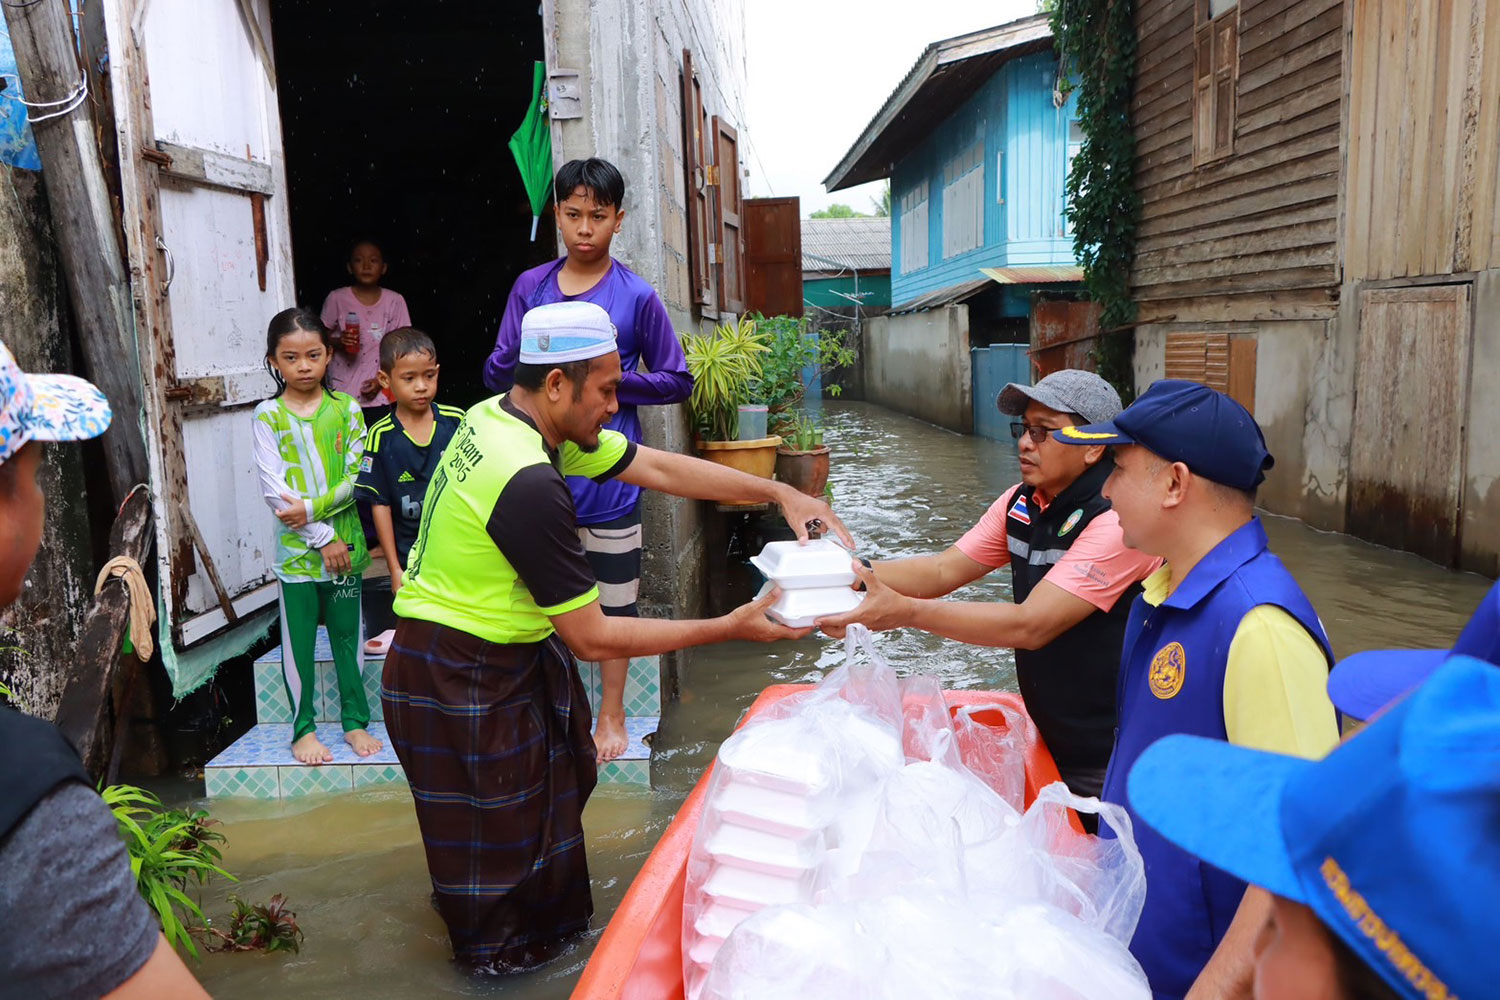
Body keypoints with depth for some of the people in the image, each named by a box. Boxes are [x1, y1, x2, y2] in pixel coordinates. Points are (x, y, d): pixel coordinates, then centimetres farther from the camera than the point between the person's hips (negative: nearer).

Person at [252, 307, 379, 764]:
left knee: (349, 634, 11)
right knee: (297, 640, 7)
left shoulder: (346, 408, 1)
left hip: (345, 542, 1)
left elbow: (359, 477, -5)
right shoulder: (268, 416, -3)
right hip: (296, 546, -1)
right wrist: (322, 537, -13)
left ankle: (355, 720, 24)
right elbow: (273, 490, -9)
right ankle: (303, 728, 21)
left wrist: (312, 508, -18)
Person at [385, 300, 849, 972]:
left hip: (501, 657, 9)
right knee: (502, 833, 12)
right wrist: (730, 628, -20)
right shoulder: (529, 484, -32)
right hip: (460, 683, -9)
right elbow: (594, 639, -25)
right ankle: (505, 955, 35)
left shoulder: (502, 417, -3)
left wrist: (780, 494, -2)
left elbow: (659, 468, 2)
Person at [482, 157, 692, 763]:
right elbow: (497, 375, 2)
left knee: (613, 601, 9)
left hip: (608, 476, -2)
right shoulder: (530, 288, 4)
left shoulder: (637, 296, -3)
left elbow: (676, 381, 0)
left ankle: (611, 714, 28)